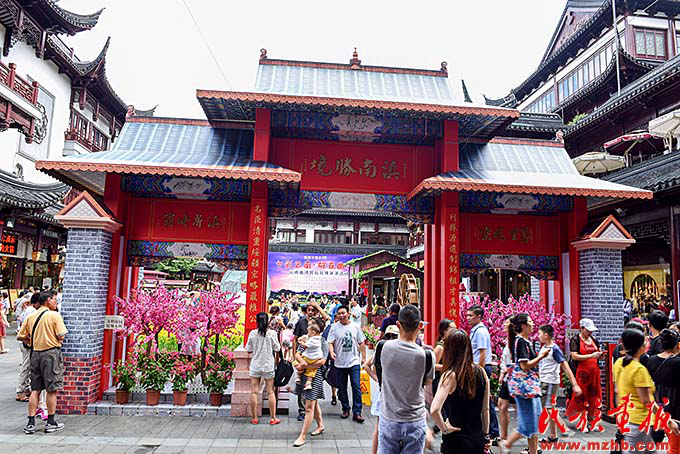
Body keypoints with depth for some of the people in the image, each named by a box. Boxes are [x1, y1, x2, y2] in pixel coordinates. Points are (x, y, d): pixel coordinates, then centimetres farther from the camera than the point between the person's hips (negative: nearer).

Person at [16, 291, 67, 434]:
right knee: (52, 390, 3)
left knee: (35, 390, 12)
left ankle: (31, 423, 12)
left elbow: (20, 337, 10)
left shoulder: (30, 316, 7)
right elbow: (61, 336, -13)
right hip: (51, 352, -5)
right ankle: (51, 423, 9)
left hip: (36, 353, 5)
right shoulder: (54, 315, -10)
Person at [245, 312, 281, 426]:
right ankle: (273, 418, 12)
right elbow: (277, 348, -2)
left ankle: (254, 418, 13)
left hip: (255, 366, 1)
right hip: (268, 365, -1)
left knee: (254, 392, 8)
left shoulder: (252, 333, -7)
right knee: (270, 392, 7)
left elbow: (248, 349, 1)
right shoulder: (272, 333, -11)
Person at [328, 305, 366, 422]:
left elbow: (361, 343, 9)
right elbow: (330, 342, -4)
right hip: (340, 363, 0)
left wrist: (364, 357, 6)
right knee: (342, 388, 10)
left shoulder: (355, 326, 3)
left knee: (356, 387, -5)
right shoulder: (334, 327, -1)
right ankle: (345, 409, 27)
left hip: (354, 361, 0)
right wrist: (331, 351, -23)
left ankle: (357, 412, 1)